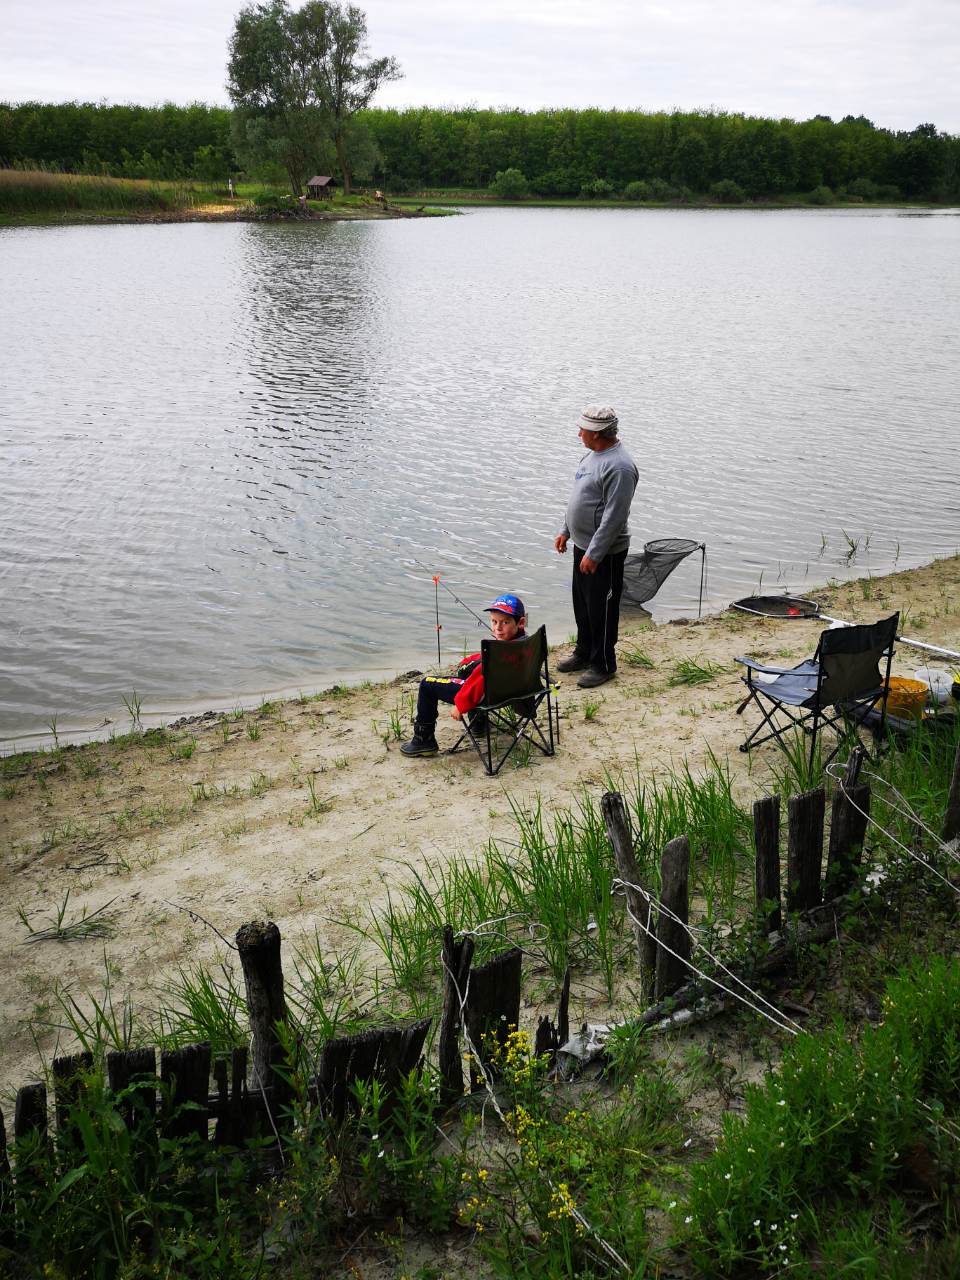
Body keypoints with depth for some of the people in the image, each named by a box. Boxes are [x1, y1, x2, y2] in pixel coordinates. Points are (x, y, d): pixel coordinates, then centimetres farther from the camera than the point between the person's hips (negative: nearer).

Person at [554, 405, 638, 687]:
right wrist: (565, 531, 20)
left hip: (605, 552, -10)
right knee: (582, 604, 20)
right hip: (583, 545, 10)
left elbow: (614, 517, -25)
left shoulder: (619, 467, -23)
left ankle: (604, 665, 14)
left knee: (601, 610, 1)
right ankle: (584, 654, 35)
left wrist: (594, 554, -24)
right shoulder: (592, 455, 8)